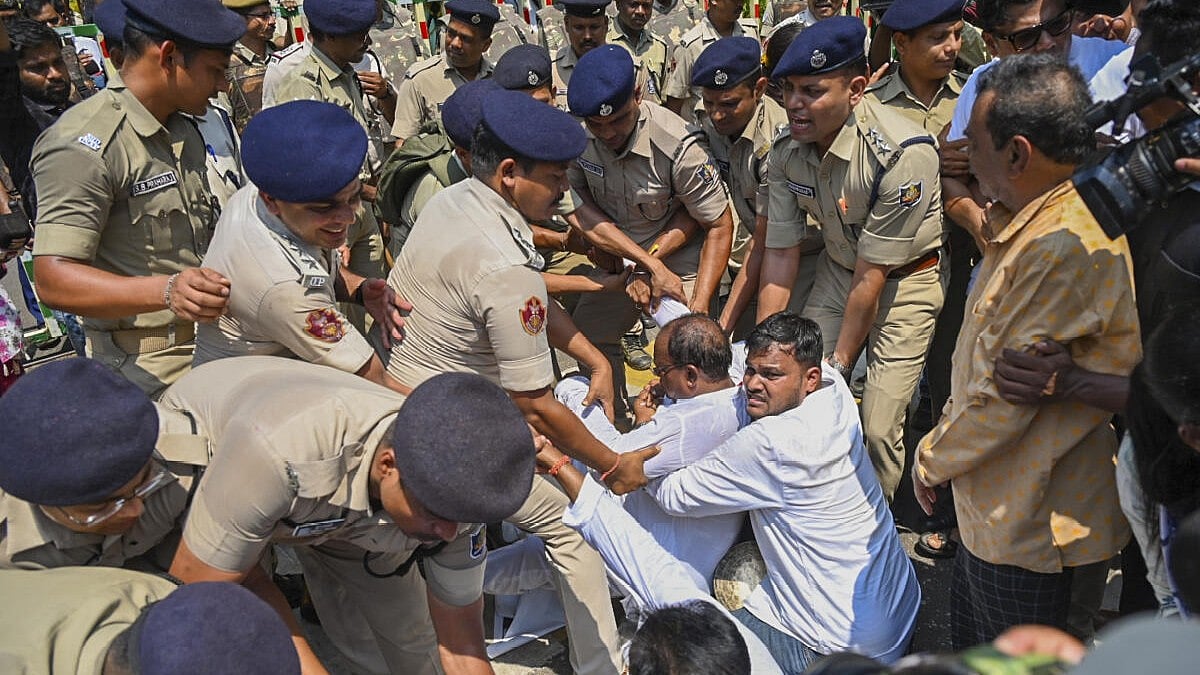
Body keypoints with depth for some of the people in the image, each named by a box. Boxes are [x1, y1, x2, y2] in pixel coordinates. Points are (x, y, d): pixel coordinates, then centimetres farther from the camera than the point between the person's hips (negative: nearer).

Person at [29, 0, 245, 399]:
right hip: (148, 367, -8)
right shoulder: (87, 143, -18)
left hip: (209, 343, 8)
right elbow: (54, 280, -25)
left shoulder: (183, 131, 12)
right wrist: (166, 291, -38)